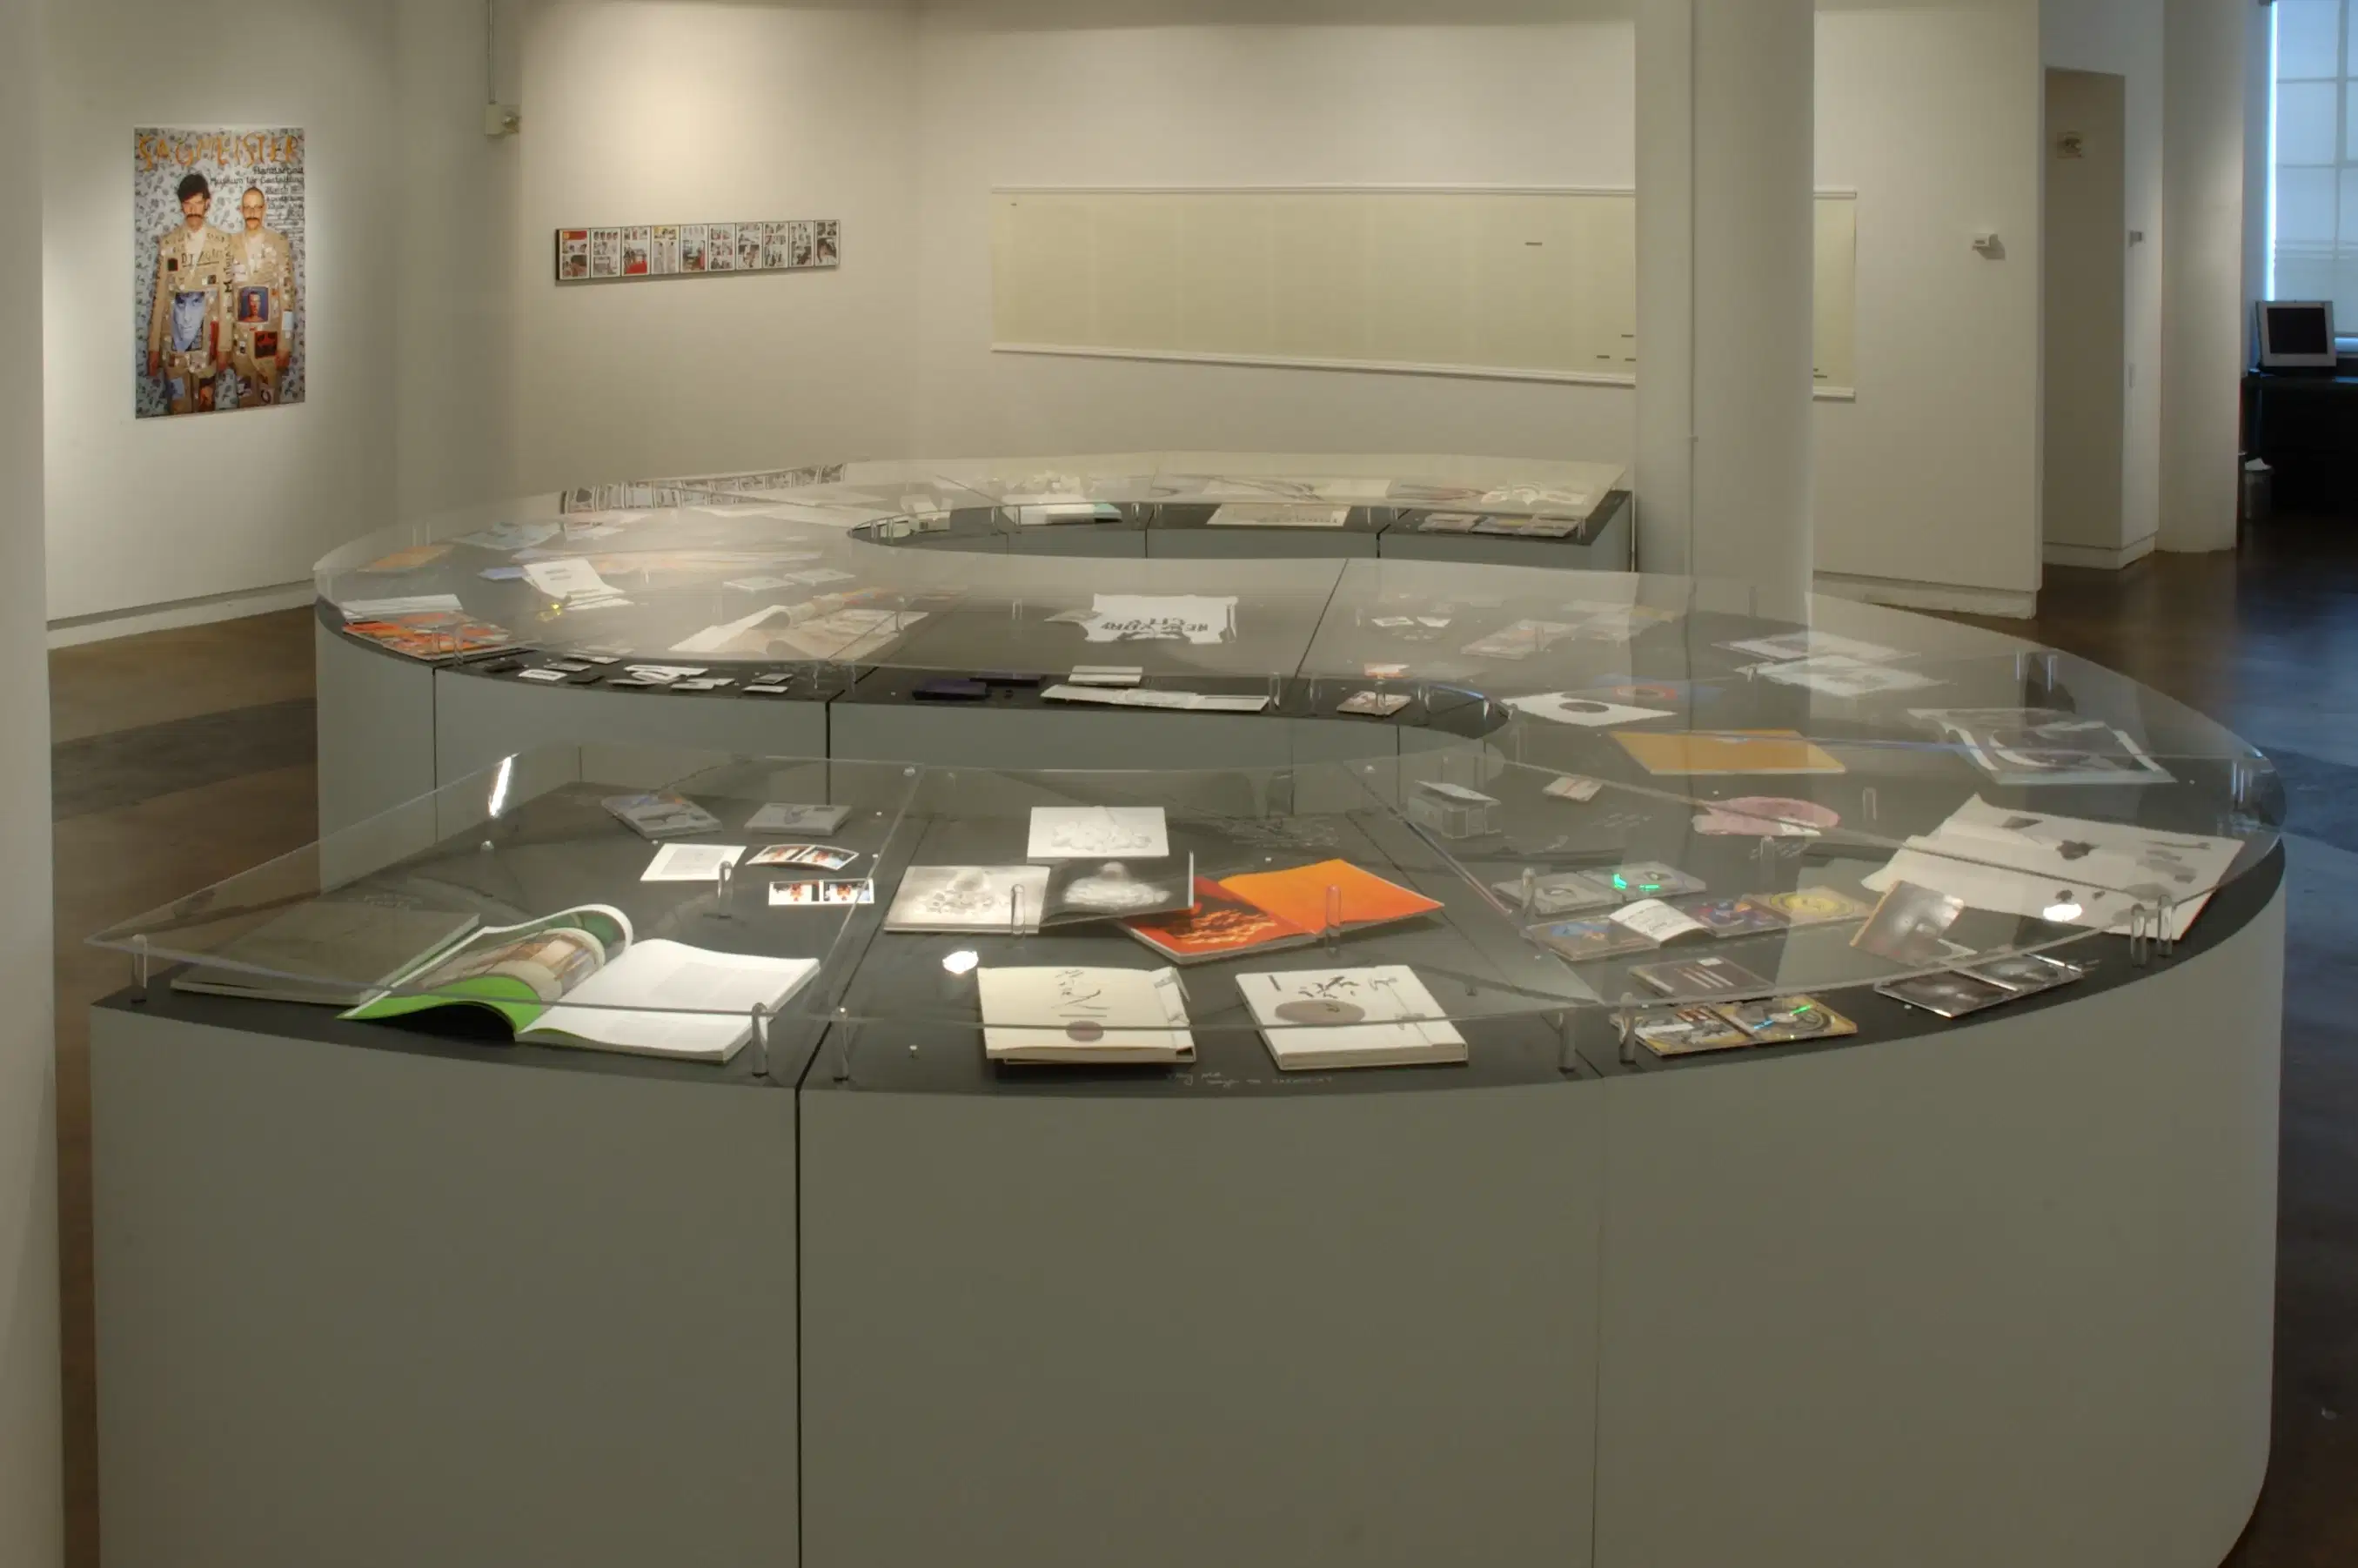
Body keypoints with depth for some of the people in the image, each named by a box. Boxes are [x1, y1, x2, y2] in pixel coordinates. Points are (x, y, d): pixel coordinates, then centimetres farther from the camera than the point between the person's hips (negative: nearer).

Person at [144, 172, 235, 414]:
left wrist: (224, 346, -2)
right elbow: (159, 294, 3)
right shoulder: (167, 242, 2)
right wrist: (153, 346, 1)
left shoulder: (221, 242, 0)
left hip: (207, 341, 0)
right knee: (179, 407, 3)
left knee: (205, 404, 6)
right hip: (173, 341, 0)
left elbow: (226, 294, 0)